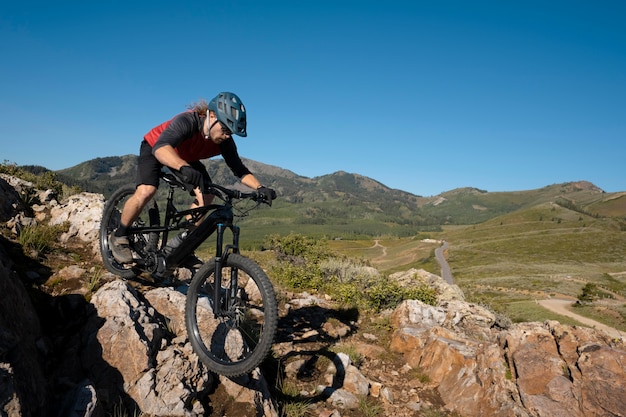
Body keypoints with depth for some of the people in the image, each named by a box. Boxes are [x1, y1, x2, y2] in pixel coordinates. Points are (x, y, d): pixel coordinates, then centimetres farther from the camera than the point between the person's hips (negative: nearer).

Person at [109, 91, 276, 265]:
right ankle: (118, 236, 0)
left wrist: (259, 188, -37)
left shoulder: (224, 141, -24)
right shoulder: (187, 121, -40)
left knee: (206, 195, -14)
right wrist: (184, 167, -74)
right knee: (146, 191, -28)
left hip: (185, 157, 5)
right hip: (153, 148, -5)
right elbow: (160, 148, -56)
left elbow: (239, 170, -19)